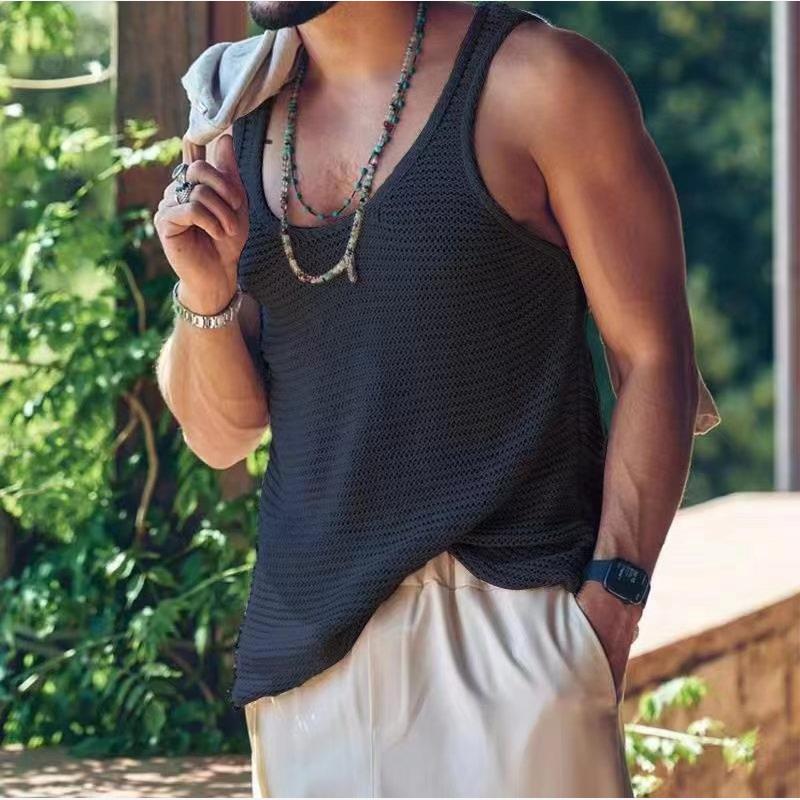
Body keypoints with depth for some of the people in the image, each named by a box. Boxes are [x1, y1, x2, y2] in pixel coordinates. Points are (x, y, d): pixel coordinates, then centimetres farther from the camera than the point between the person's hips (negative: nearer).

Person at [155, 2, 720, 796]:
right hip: (303, 639, 5)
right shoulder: (240, 130, 11)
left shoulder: (536, 80, -4)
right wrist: (205, 292, -6)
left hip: (504, 622, -5)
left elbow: (653, 358, -5)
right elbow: (220, 437, 14)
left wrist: (607, 610, -14)